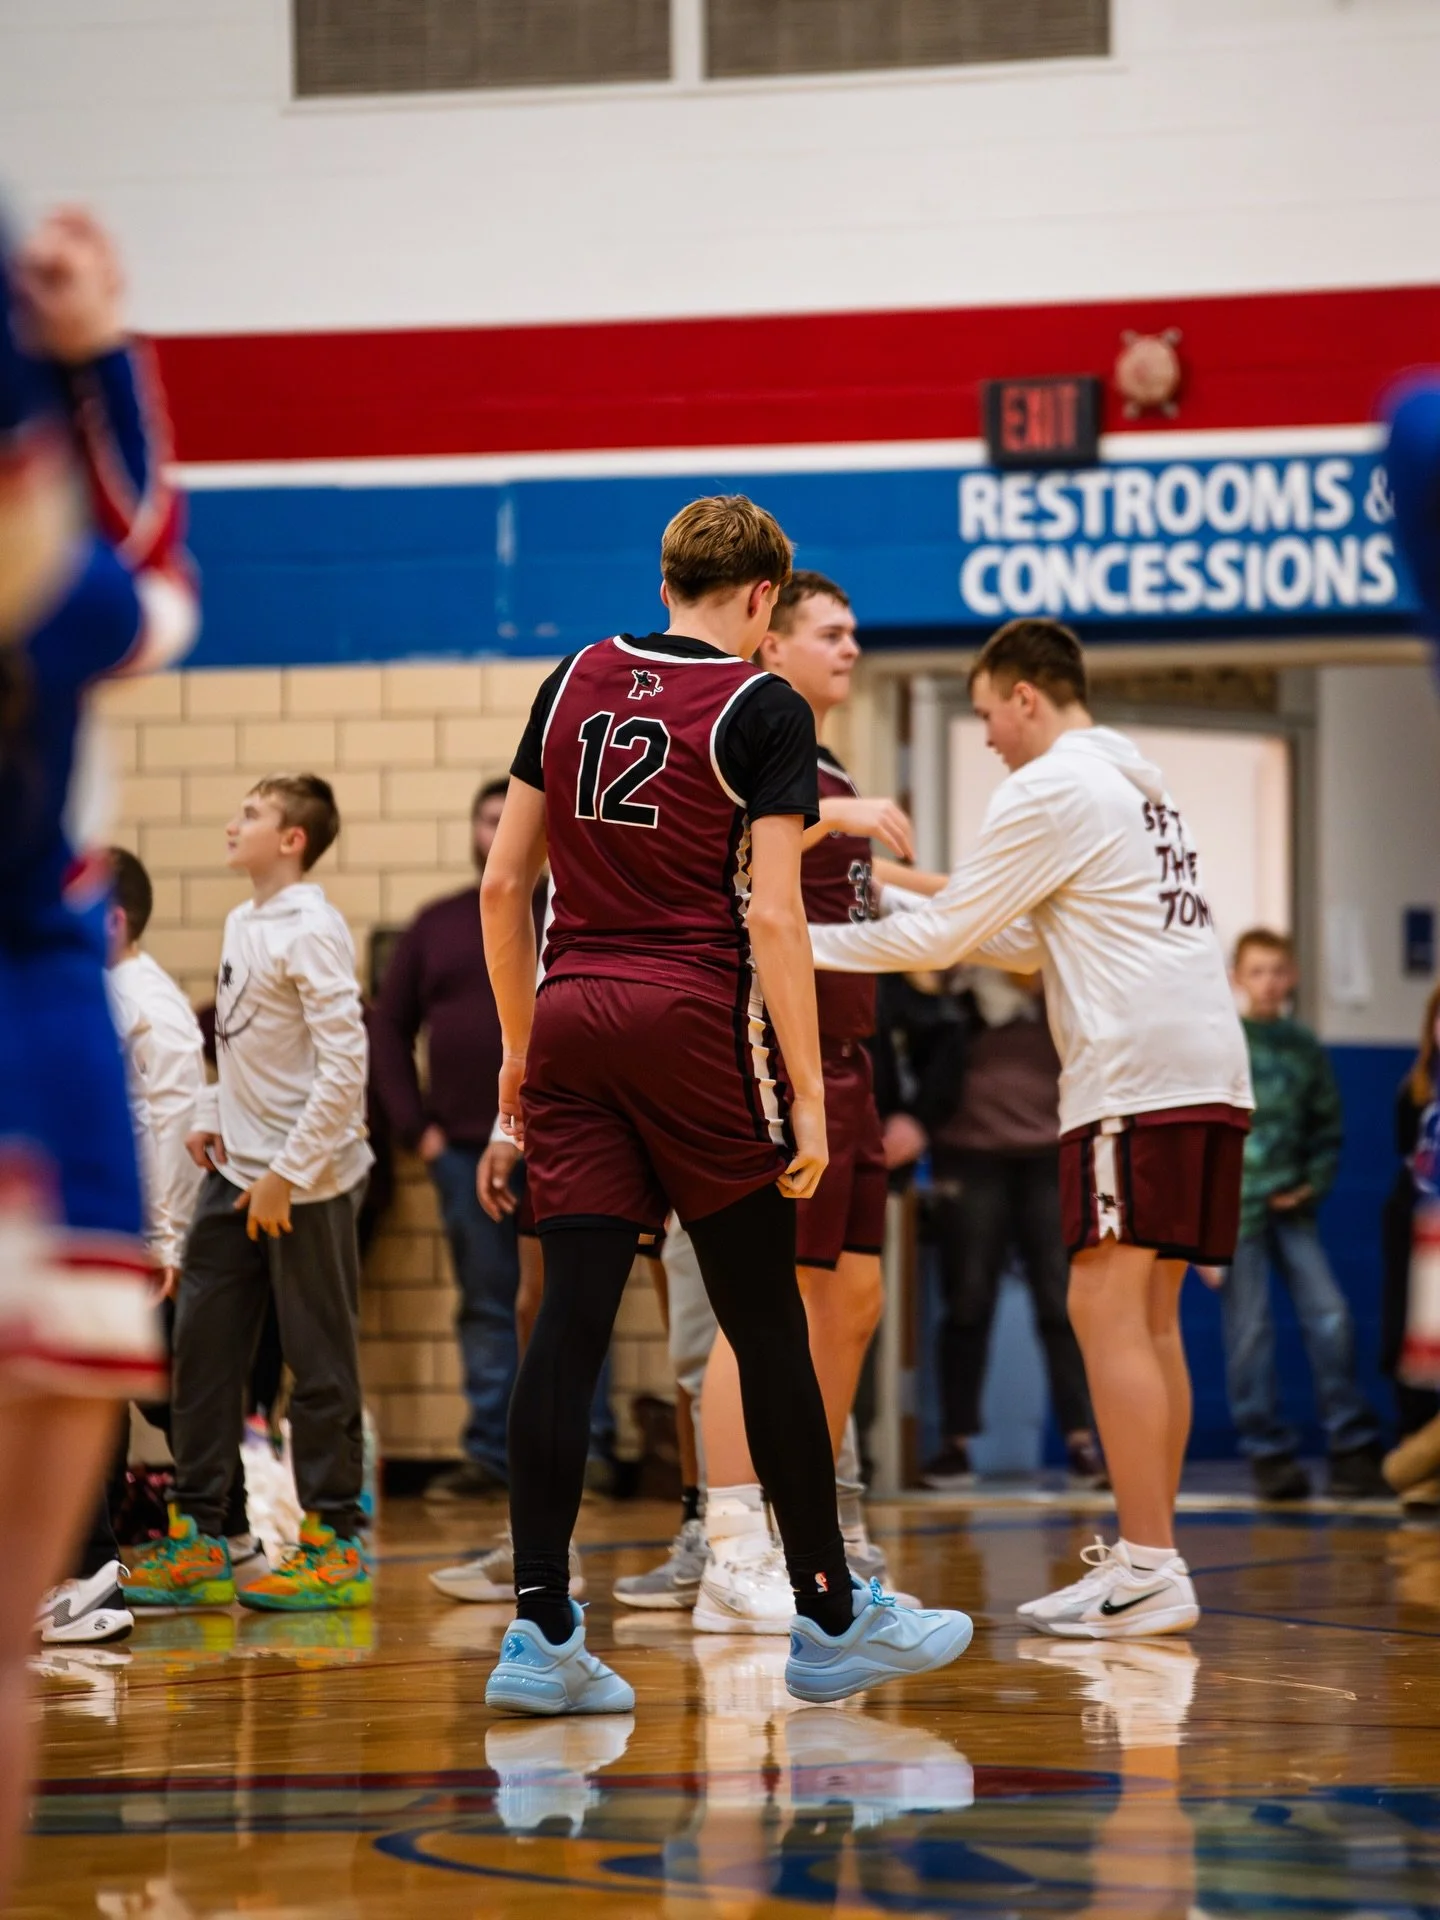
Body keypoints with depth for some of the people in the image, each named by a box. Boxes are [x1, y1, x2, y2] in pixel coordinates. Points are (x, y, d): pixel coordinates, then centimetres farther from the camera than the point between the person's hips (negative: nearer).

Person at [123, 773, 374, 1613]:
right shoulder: (243, 922, 11)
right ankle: (198, 1540, 13)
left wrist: (287, 1175, -19)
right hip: (237, 1169, 8)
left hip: (307, 1182, -8)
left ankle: (336, 1547, 7)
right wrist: (213, 1117, 8)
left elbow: (345, 1063, -19)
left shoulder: (313, 931, -15)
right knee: (203, 1346, 7)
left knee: (320, 1362, -1)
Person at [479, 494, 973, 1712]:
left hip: (575, 1013, 5)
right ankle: (831, 1621, 14)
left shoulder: (576, 682, 11)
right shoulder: (763, 710, -4)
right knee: (767, 1333, 5)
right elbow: (773, 915, -12)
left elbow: (503, 887, 11)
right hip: (699, 1019, -4)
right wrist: (809, 1095, -9)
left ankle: (540, 1633, -5)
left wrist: (522, 1043, 20)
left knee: (572, 1322, 0)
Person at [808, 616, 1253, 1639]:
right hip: (1207, 1066, 9)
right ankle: (1148, 1556, 12)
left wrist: (804, 941, 5)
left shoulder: (1050, 789, -6)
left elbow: (939, 937, -4)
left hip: (1137, 1074, -9)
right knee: (1149, 1316, 11)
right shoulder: (1139, 785, 23)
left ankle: (1149, 1570, -14)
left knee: (1107, 1306, -10)